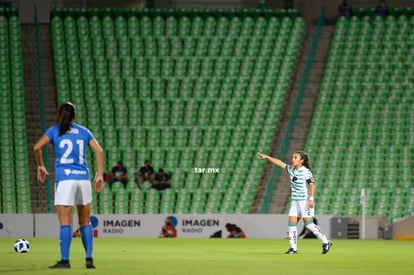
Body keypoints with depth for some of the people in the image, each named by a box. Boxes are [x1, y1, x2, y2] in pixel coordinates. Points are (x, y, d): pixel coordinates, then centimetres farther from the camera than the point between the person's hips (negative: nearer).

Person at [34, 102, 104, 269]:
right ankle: (89, 259, 4)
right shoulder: (84, 131, 14)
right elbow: (99, 151, 4)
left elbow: (37, 147, -7)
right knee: (85, 222, 11)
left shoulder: (54, 131, 6)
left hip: (64, 179, -3)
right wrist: (100, 175, 3)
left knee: (65, 223, -4)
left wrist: (40, 166, 7)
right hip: (83, 178, 3)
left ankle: (64, 260, -9)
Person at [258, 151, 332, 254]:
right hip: (295, 201, 7)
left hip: (305, 201, -7)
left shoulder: (306, 171, -11)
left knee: (309, 224, -8)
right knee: (291, 223, -2)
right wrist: (267, 157, 13)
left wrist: (311, 199, -23)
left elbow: (312, 185, -15)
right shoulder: (291, 169, 9)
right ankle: (293, 248, 0)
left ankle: (326, 242, 5)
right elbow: (280, 163, 15)